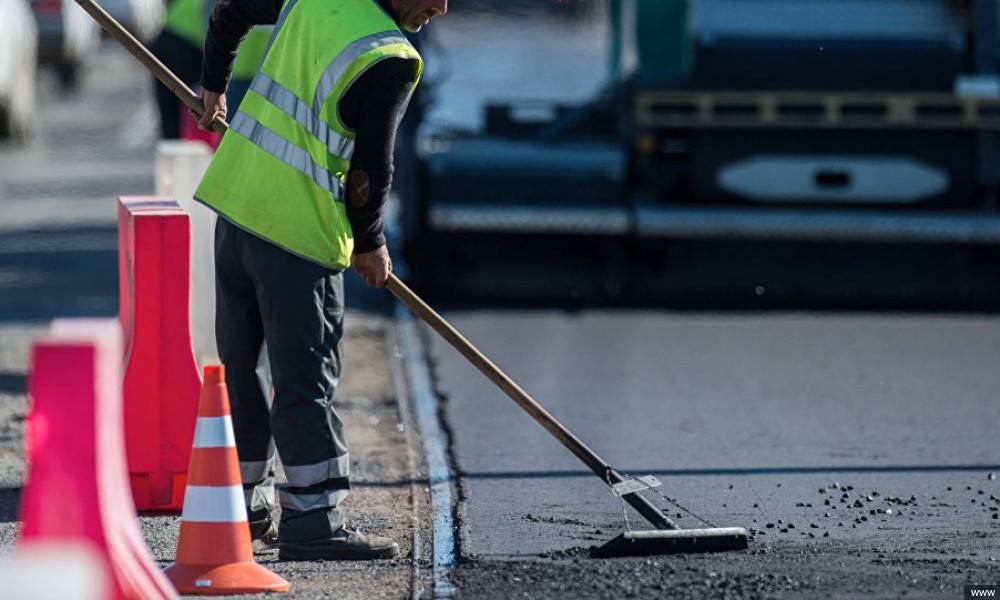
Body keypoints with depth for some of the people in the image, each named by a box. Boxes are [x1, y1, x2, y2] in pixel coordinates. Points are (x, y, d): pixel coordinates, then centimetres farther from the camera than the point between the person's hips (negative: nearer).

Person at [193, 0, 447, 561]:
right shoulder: (391, 62, -15)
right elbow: (372, 167, -12)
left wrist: (214, 86, 37)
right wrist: (369, 243, 5)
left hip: (237, 194, 8)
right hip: (301, 229, -8)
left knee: (238, 363, 16)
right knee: (306, 377, -5)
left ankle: (241, 500, 26)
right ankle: (313, 519, -4)